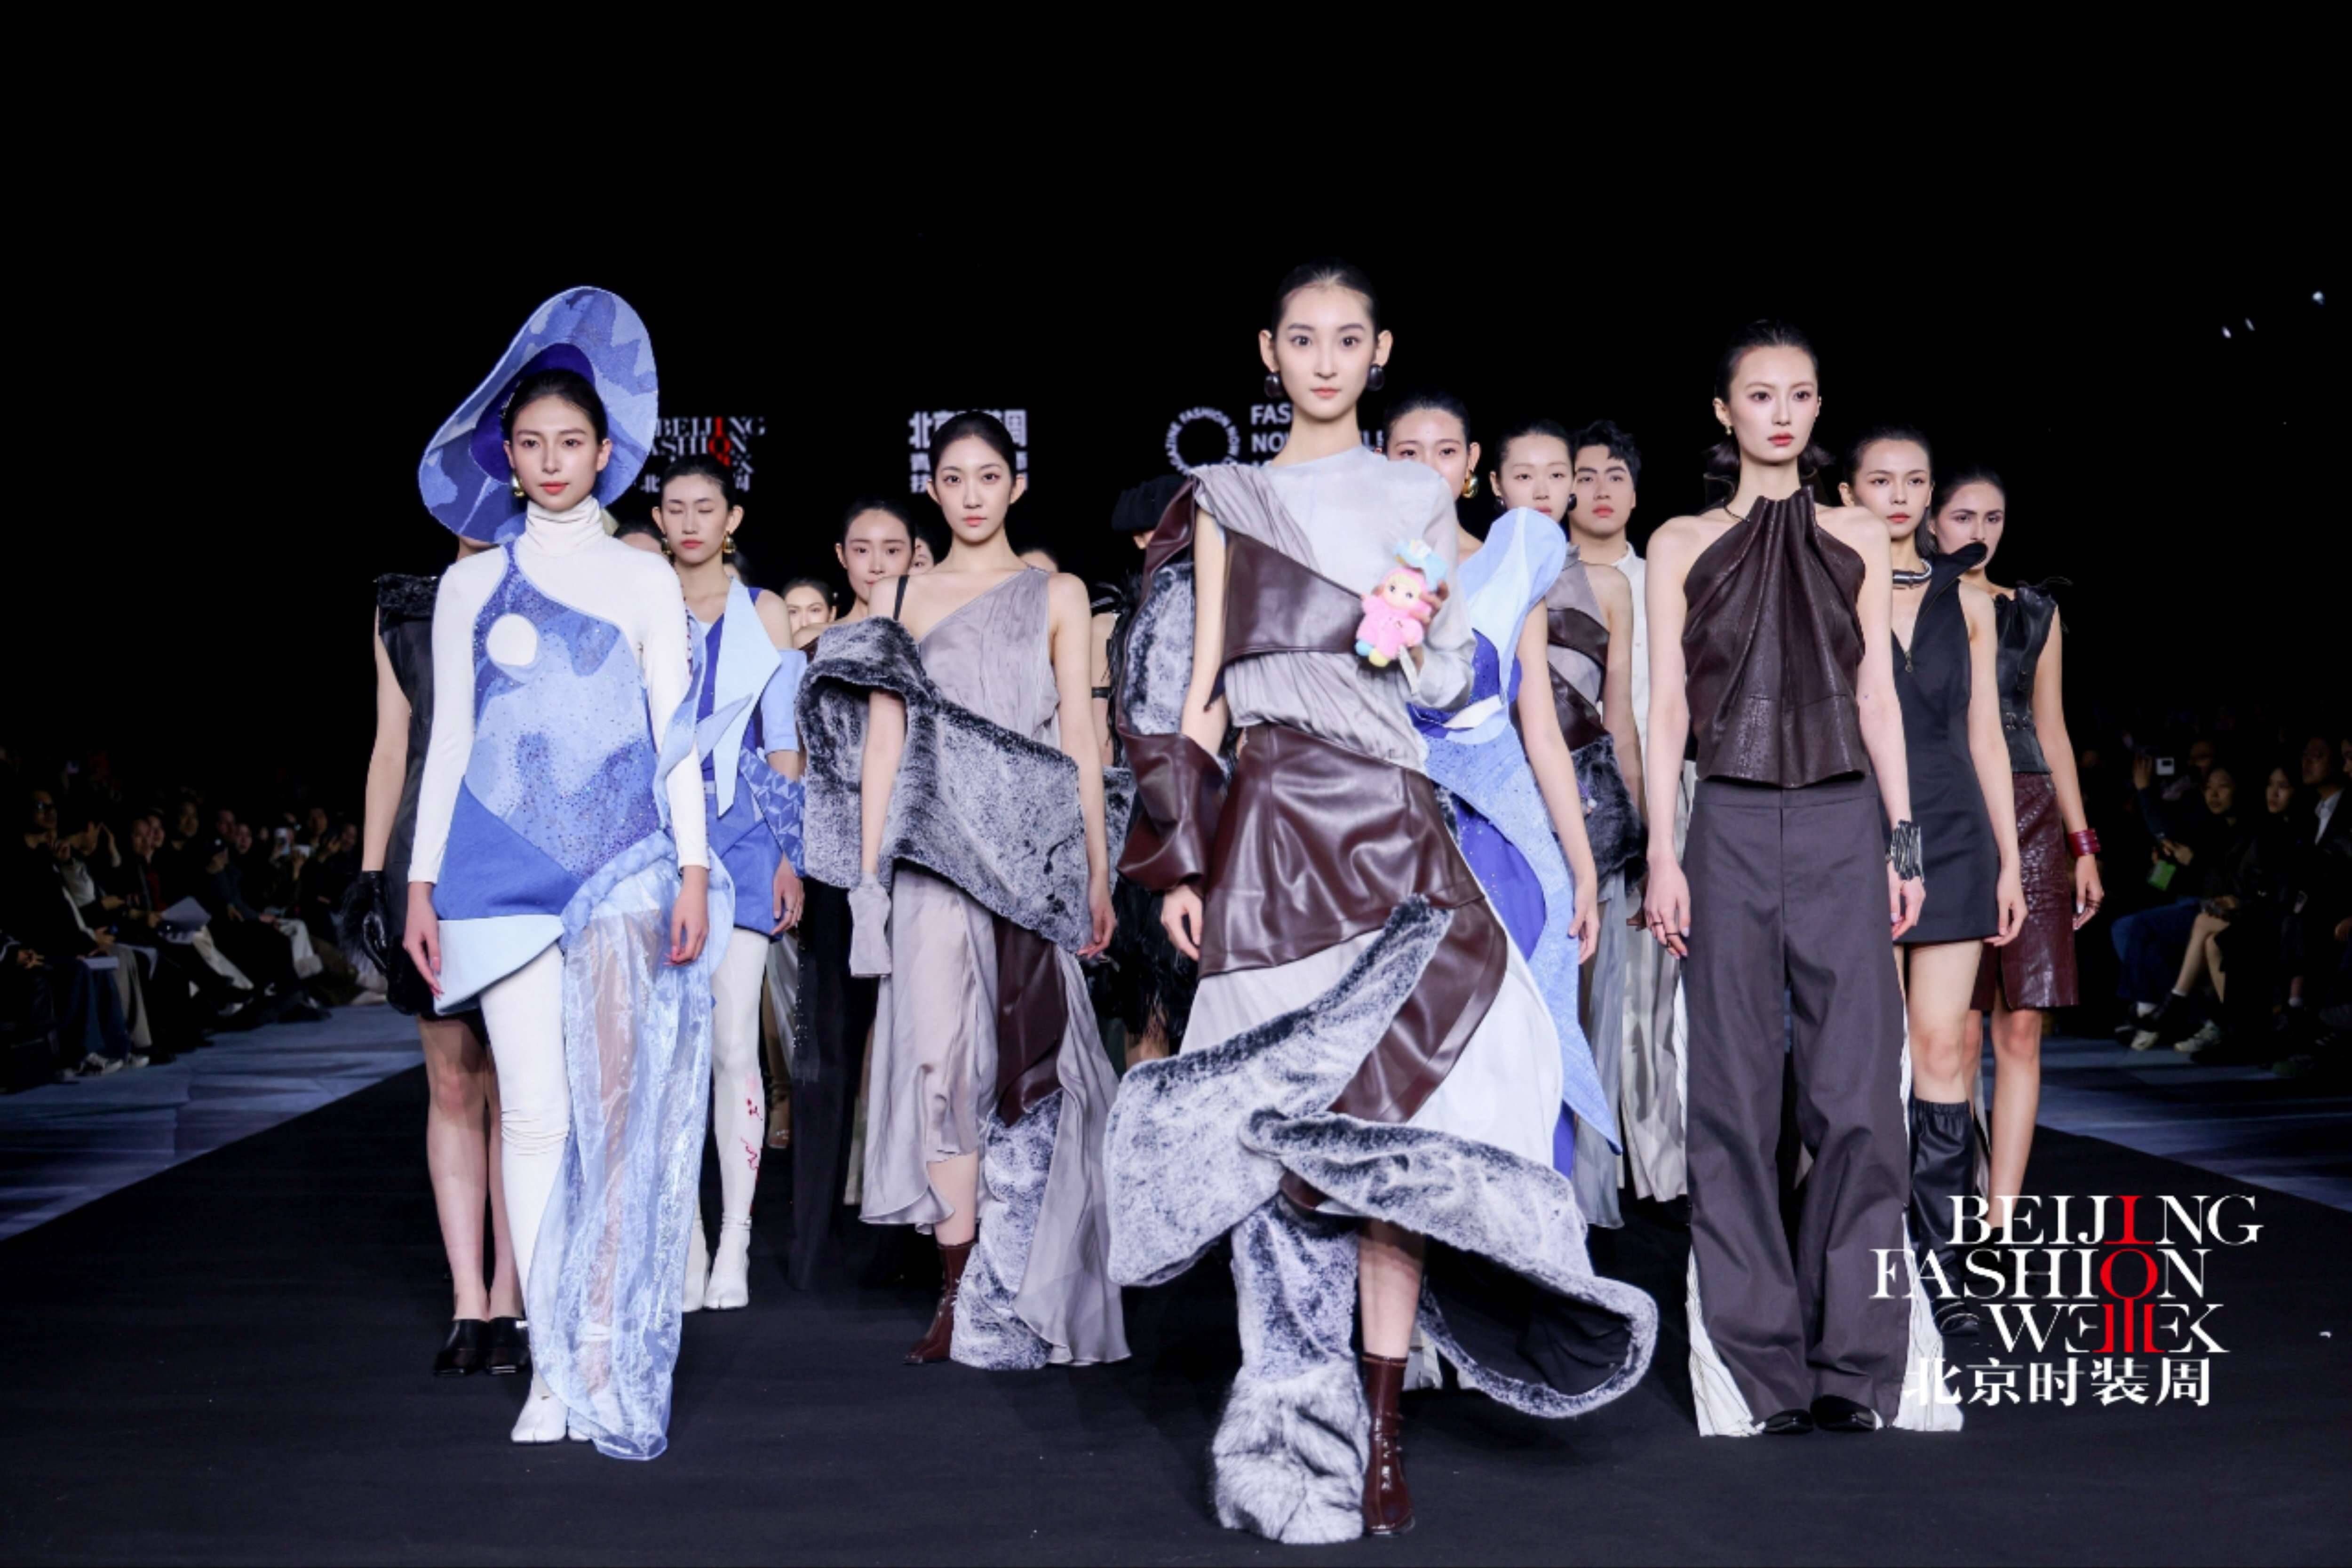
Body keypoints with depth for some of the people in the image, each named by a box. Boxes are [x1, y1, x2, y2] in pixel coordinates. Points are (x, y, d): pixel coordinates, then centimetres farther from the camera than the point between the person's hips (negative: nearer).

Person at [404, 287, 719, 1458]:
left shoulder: (644, 580, 9)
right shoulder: (472, 584, 12)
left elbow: (675, 734, 6)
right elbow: (447, 738, 12)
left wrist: (694, 867, -3)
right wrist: (423, 879, 7)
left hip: (627, 869, -1)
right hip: (507, 868, 1)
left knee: (623, 1110, -10)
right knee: (533, 1112, -1)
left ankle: (613, 1370, -6)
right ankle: (551, 1366, 3)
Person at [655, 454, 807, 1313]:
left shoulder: (764, 614, 8)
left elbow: (784, 746, 8)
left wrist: (790, 854, 2)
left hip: (740, 837, -1)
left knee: (732, 1043, -6)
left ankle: (735, 1244, 0)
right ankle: (684, 1244, 6)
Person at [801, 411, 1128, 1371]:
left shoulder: (1057, 595, 12)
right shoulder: (900, 598, 14)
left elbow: (1078, 736, 9)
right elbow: (882, 736, 11)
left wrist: (1097, 871, 4)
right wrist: (867, 875, 4)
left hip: (1030, 855, 0)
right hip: (933, 851, 1)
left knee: (1022, 1063, -3)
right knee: (940, 1055, -10)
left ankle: (1004, 1305, 5)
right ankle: (962, 1293, -5)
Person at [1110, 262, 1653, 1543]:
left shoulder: (1420, 502, 14)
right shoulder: (1227, 501, 12)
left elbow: (1442, 691, 14)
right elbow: (1195, 689, 8)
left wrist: (1437, 618, -8)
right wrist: (1180, 861, 1)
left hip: (1388, 827, 0)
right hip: (1269, 827, 0)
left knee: (1383, 1109, -10)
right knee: (1282, 1120, -2)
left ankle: (1379, 1420, -3)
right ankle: (1296, 1427, 7)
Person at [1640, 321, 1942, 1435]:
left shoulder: (1855, 541, 12)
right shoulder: (1682, 545, 7)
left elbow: (1877, 698, 11)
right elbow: (1667, 706, 4)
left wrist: (1903, 842, 5)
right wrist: (1662, 854, -3)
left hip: (1844, 827, 1)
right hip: (1733, 828, -1)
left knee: (1859, 1098, -3)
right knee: (1735, 1101, 0)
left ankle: (1853, 1368, 5)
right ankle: (1762, 1372, 9)